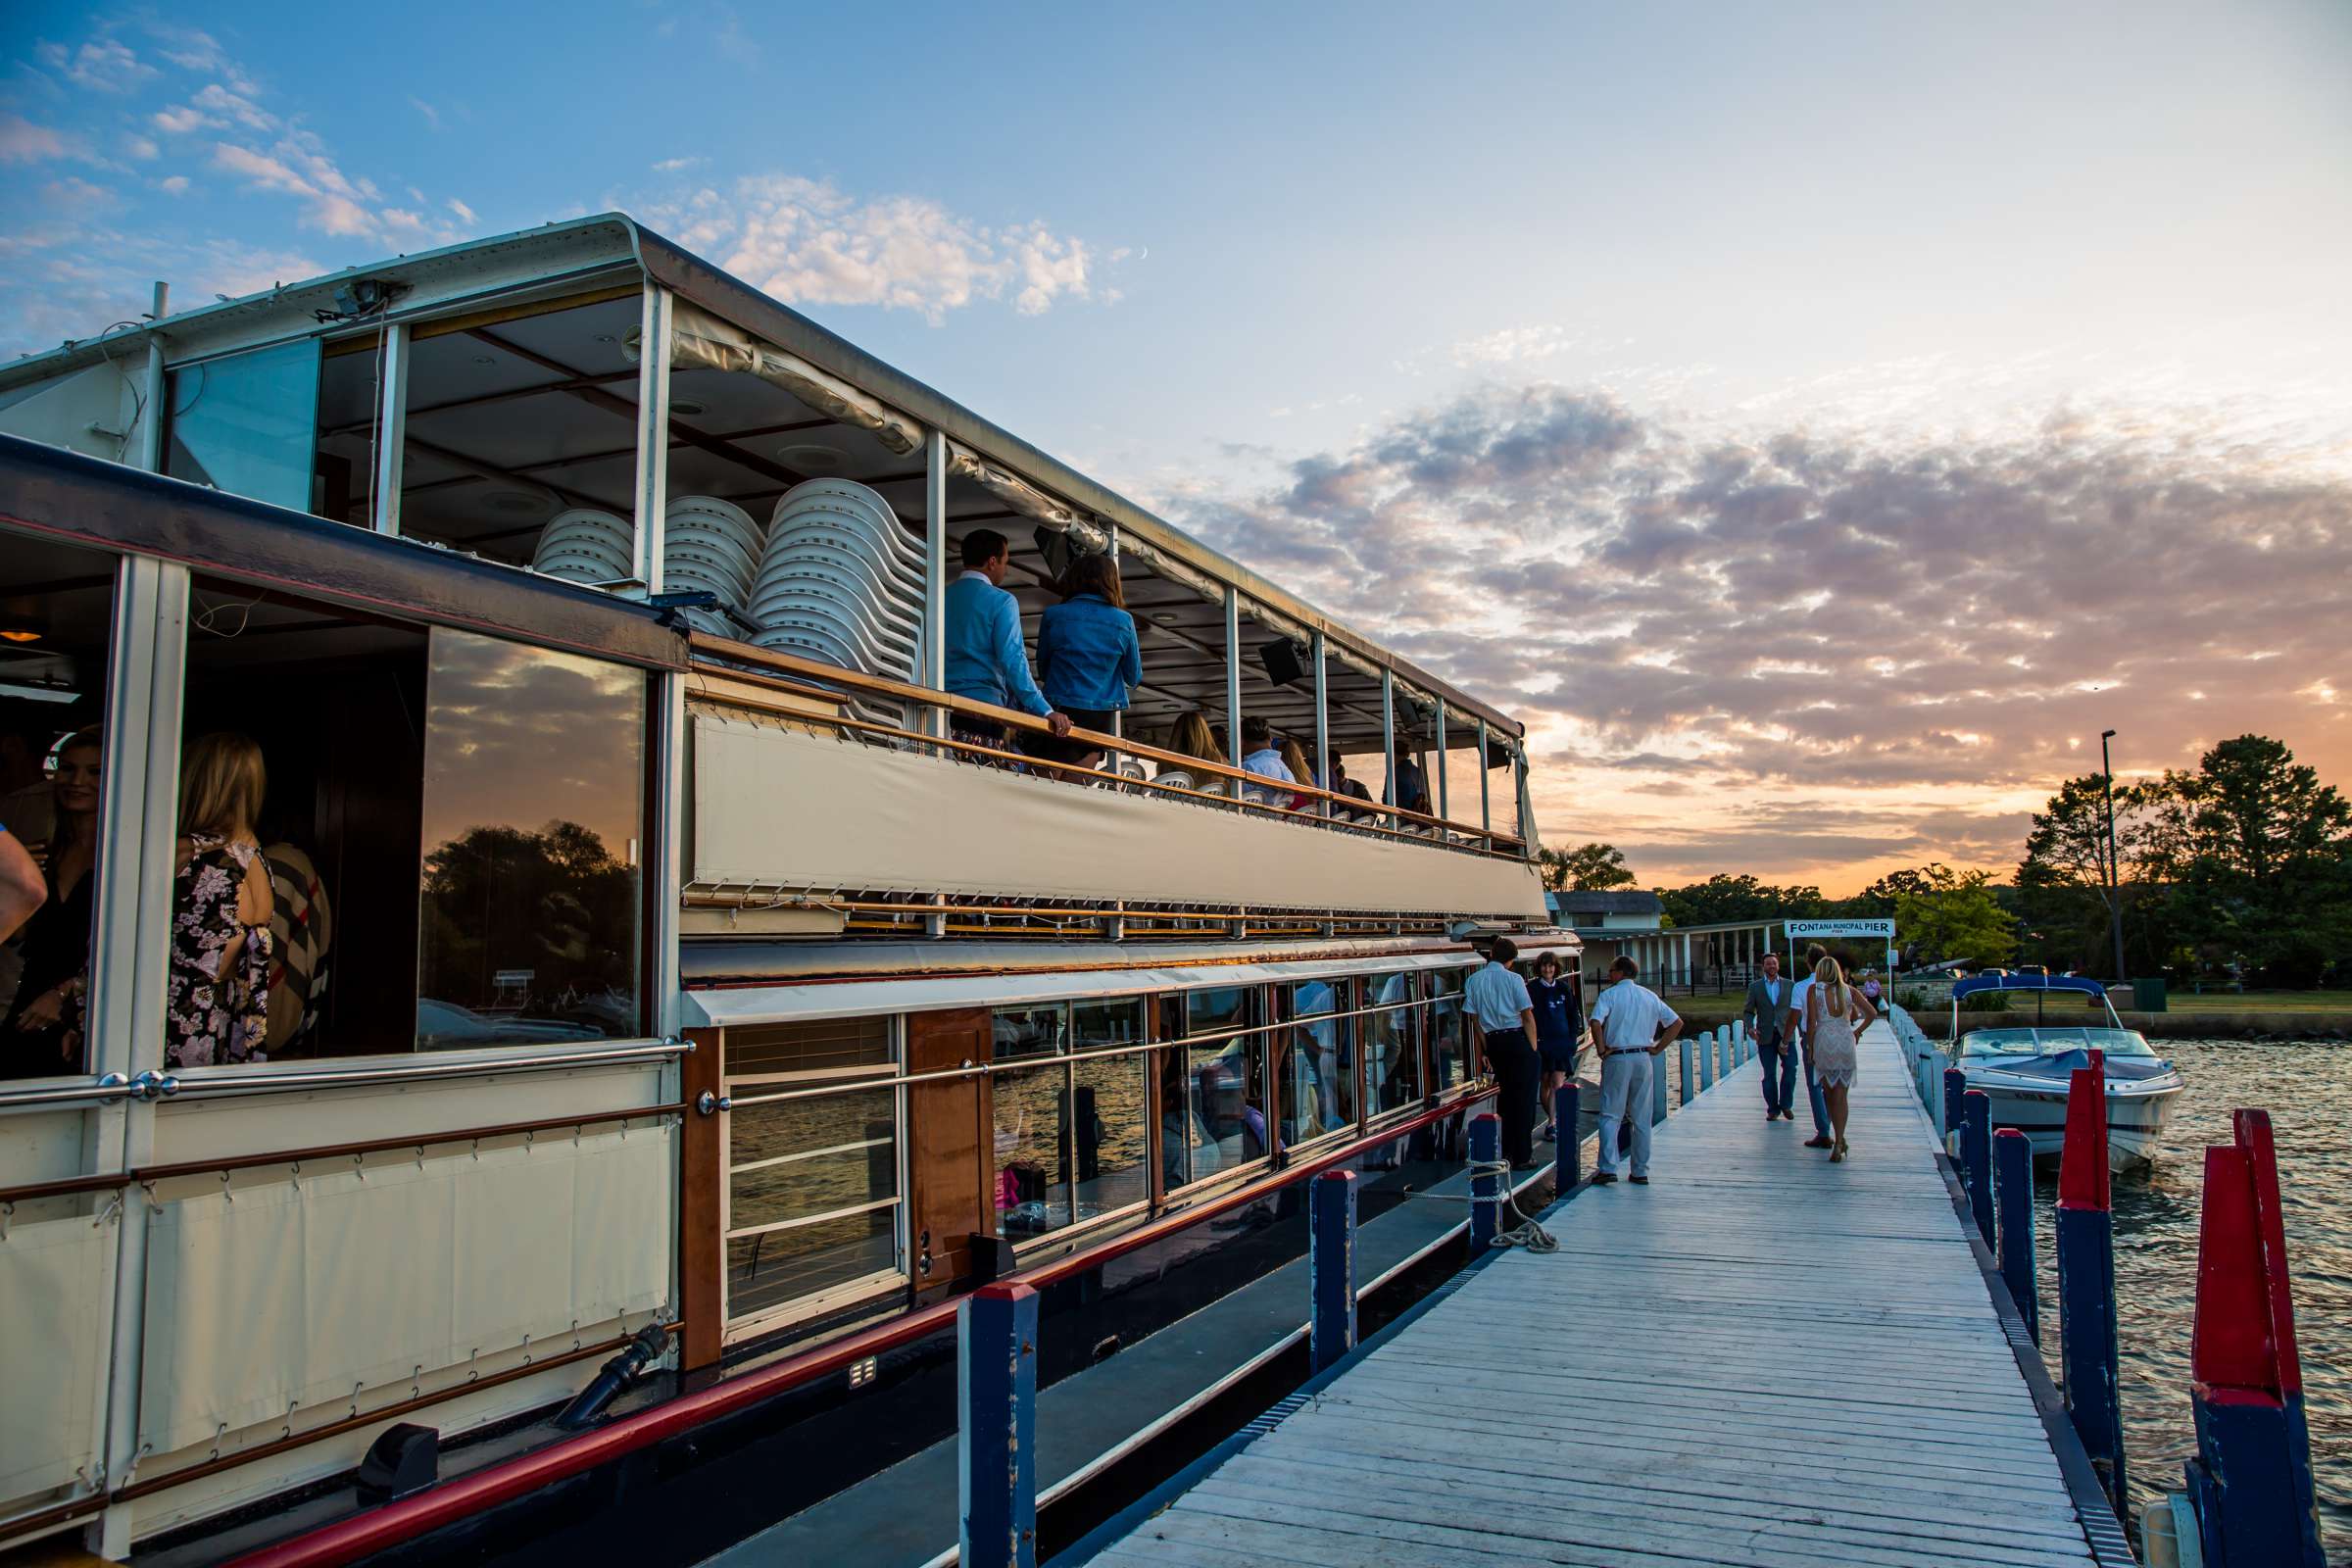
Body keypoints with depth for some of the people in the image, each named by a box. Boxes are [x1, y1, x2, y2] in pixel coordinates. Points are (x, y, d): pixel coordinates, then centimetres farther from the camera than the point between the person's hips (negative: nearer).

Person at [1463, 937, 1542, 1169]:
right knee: (1523, 1097, 1)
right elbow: (1528, 1017, -8)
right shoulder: (1513, 979, -8)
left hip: (1493, 1042, 5)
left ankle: (1507, 1153, 20)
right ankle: (1522, 1157, 2)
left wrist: (1486, 1049, 13)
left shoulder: (1474, 980, 4)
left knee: (1505, 1095, 16)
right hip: (1517, 1039, -5)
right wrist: (1533, 1049, -1)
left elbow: (1475, 1019, 5)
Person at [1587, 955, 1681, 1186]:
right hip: (1643, 1058, 4)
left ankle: (1608, 1168, -8)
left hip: (1617, 1058, -4)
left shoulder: (1609, 995, -4)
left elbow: (1596, 1023, -19)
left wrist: (1602, 1049, -8)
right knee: (1642, 1118, 9)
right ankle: (1641, 1171, 12)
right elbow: (1676, 1023, 9)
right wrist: (1657, 1048, 9)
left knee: (1610, 1115, 0)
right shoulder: (1650, 996, 10)